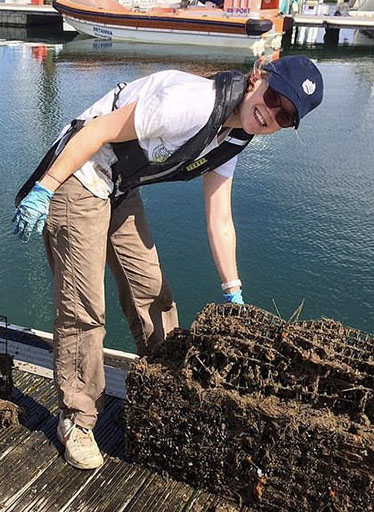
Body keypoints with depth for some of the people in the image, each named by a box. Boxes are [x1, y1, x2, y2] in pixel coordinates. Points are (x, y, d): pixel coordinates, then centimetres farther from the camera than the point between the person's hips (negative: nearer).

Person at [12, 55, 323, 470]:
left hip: (121, 193, 9)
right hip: (76, 180, -8)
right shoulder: (194, 102, -27)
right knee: (83, 310, -6)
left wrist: (233, 293, 6)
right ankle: (76, 421, 12)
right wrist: (44, 190, -23)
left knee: (152, 293, 11)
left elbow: (219, 221, 6)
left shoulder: (232, 140, 2)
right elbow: (99, 130, -24)